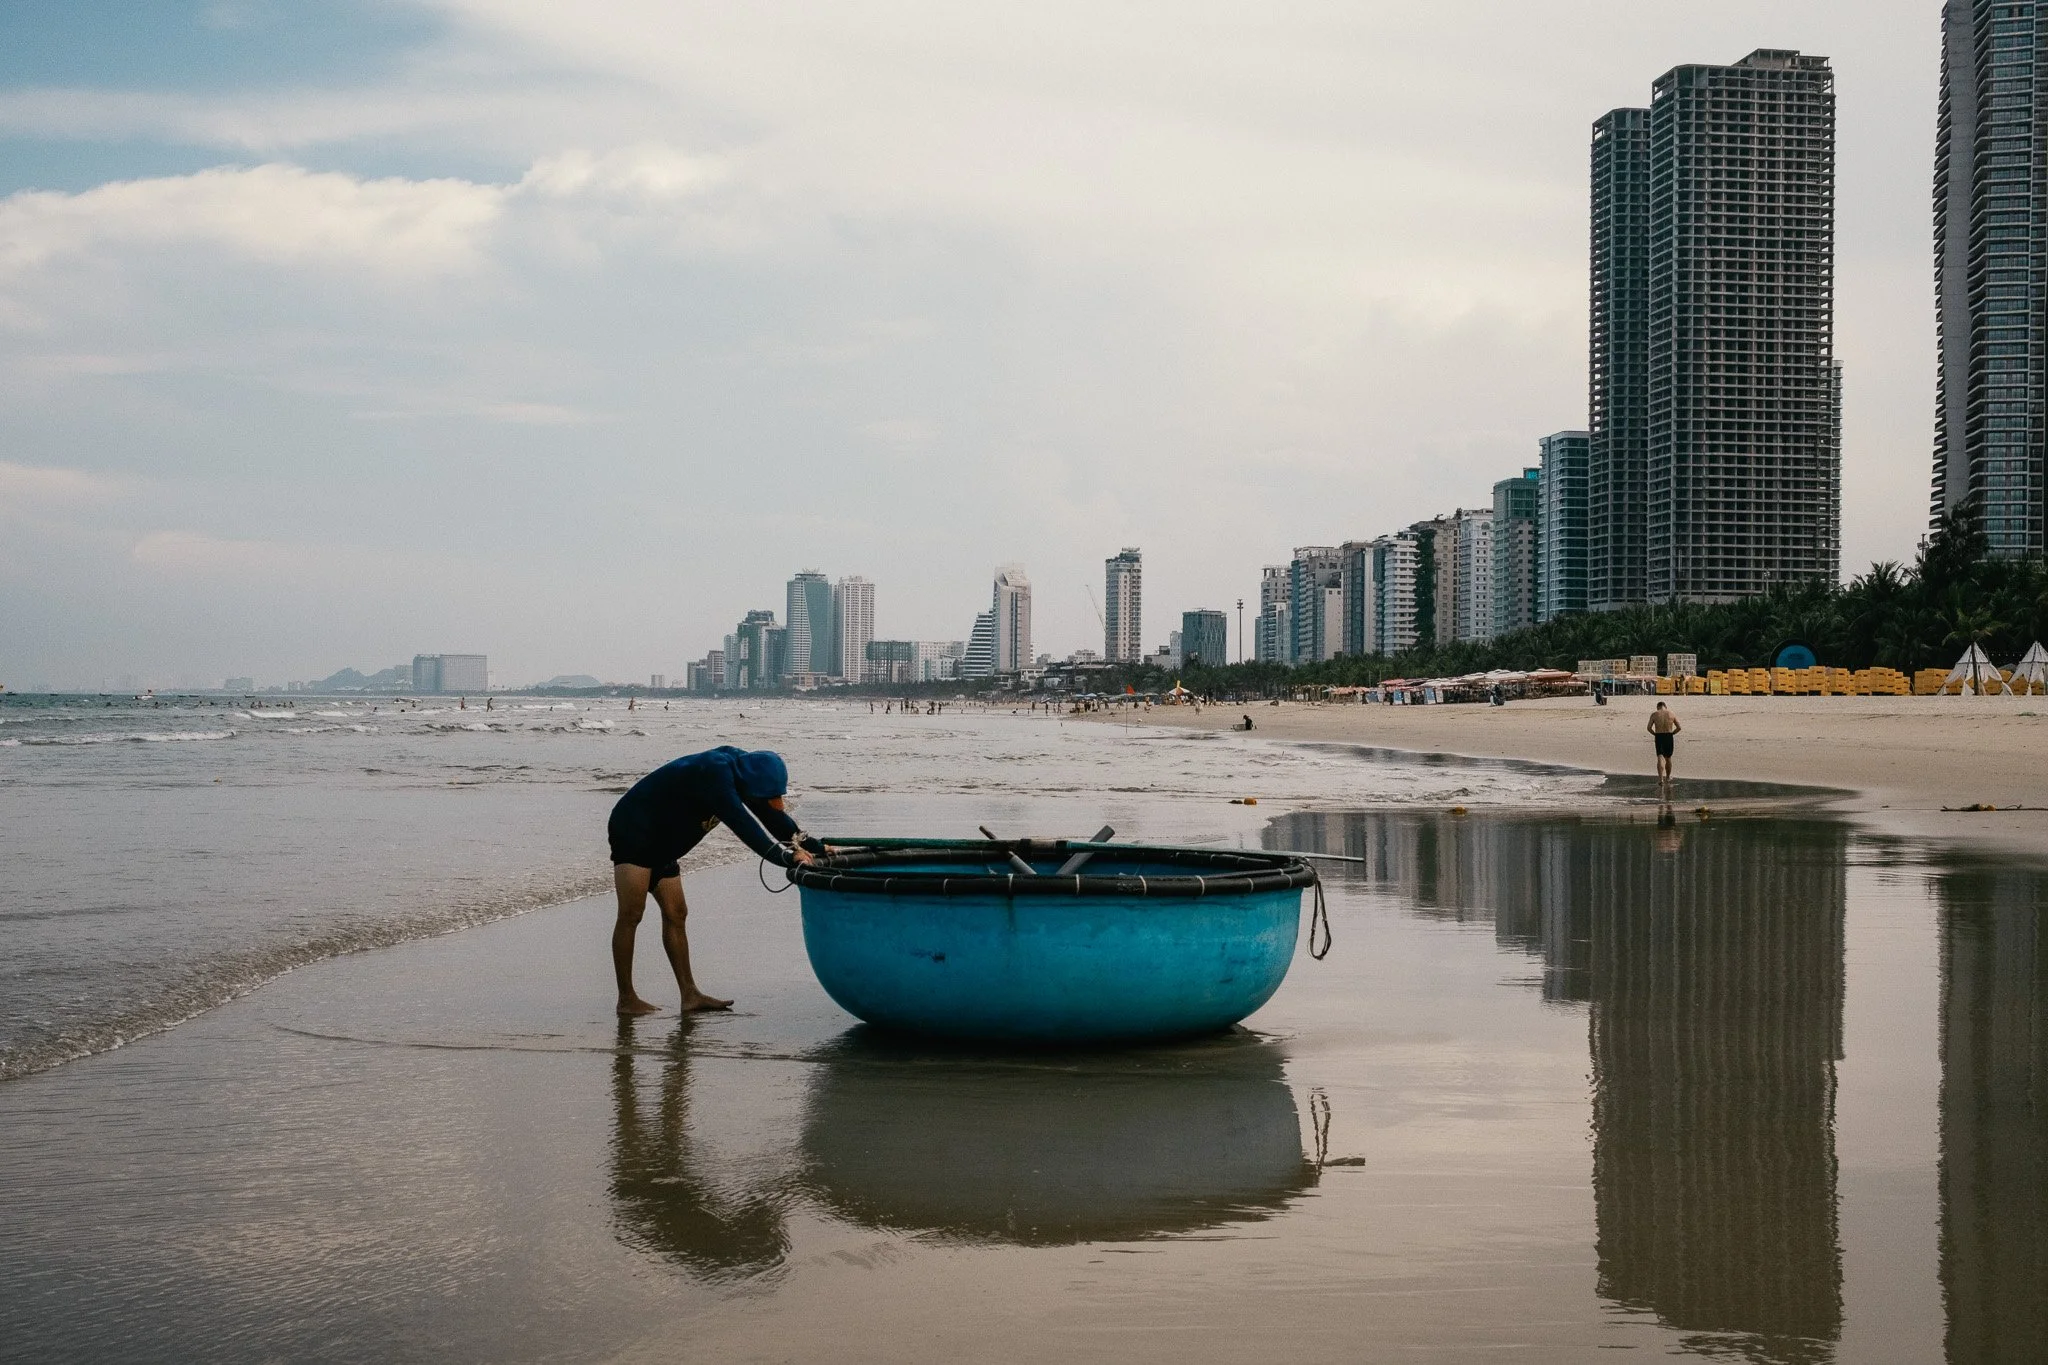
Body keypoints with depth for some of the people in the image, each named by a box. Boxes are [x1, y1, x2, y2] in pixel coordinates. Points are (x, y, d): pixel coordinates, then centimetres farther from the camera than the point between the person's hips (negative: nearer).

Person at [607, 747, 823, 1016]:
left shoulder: (740, 766, -2)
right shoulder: (714, 774, -29)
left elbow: (772, 815, 3)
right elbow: (742, 825, -36)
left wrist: (816, 847, -4)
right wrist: (787, 857, -36)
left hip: (661, 844, 10)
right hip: (633, 830, -10)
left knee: (675, 915, 7)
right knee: (631, 914, -9)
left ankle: (690, 995, 9)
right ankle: (626, 999, -4)